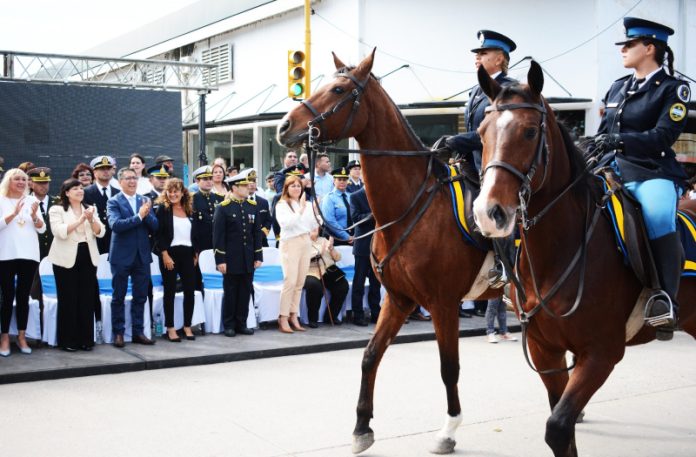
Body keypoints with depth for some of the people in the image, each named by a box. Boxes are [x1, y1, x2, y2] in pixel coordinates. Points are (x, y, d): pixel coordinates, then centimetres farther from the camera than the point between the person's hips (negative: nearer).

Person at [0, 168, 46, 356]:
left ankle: (21, 336, 14)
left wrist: (34, 215, -11)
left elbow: (42, 229, 7)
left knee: (24, 296, 7)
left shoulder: (31, 200, 10)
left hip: (29, 255, 3)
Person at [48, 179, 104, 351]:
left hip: (87, 258, 4)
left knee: (87, 298, 3)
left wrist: (91, 219, -13)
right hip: (67, 259, -4)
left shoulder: (90, 209, 14)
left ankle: (86, 339, 10)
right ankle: (67, 340, 6)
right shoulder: (57, 209, 0)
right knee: (68, 299, -2)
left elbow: (100, 232, 5)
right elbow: (60, 232, -15)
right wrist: (81, 220, -20)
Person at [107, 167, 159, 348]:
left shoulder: (145, 201, 8)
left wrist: (146, 214, -15)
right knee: (119, 297, 5)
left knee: (140, 297, 9)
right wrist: (139, 216, -21)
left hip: (142, 255, 4)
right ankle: (118, 333, 14)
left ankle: (138, 332, 19)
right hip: (122, 256, -4)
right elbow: (115, 225, -20)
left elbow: (154, 227, 3)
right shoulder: (114, 202, -5)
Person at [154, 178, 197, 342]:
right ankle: (170, 328, 8)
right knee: (170, 291, 1)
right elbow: (158, 234, -8)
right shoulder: (162, 208, -2)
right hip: (170, 254, -4)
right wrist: (165, 255, -15)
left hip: (187, 254, 4)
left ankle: (187, 327, 14)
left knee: (190, 290, 3)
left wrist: (195, 253, 7)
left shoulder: (189, 210, 11)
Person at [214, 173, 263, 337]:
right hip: (231, 260, -4)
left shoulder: (252, 207, 8)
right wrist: (220, 260, -12)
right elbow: (218, 235, -8)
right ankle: (229, 326, 14)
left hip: (248, 260, 4)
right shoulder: (223, 208, -6)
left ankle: (241, 324, 18)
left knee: (245, 292, 8)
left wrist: (258, 256, 5)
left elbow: (257, 233, 10)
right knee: (230, 293, 5)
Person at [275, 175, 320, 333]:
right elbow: (286, 223, -16)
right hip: (290, 243, -5)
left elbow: (314, 226, 11)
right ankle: (283, 318, -7)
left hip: (306, 243, 5)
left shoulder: (308, 204, 13)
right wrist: (301, 210, -22)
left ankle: (294, 316, 12)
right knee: (290, 281, -12)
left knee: (300, 283, 6)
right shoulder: (282, 205, -1)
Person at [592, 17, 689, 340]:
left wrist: (620, 140, -26)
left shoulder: (673, 89, 1)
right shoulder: (617, 88, 18)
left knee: (658, 217, -36)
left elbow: (663, 136, -13)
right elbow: (601, 134, 21)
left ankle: (665, 300, -34)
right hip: (613, 170, 7)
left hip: (653, 173, -7)